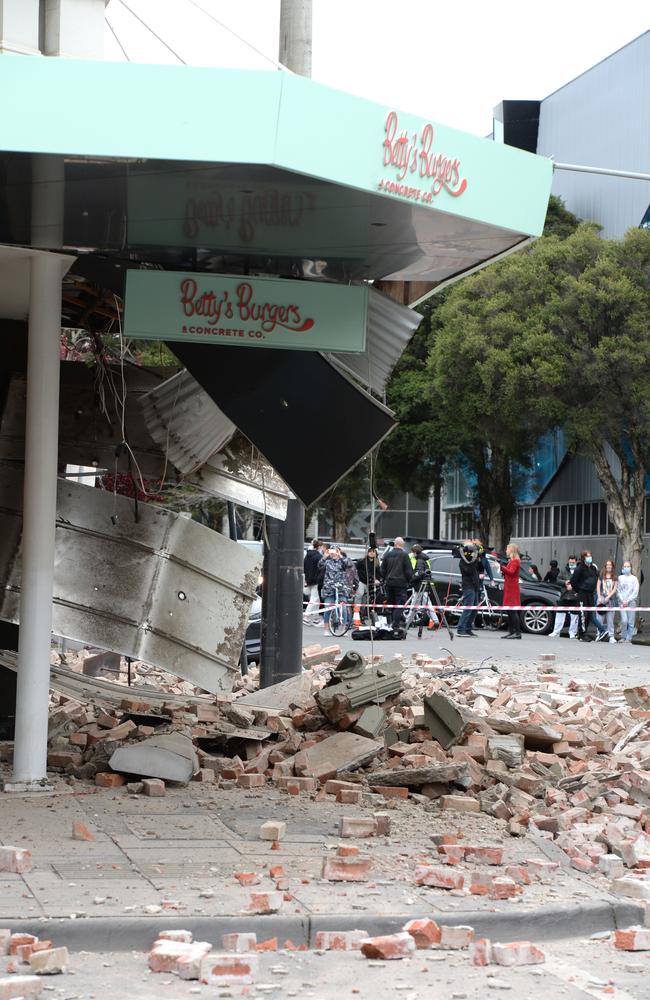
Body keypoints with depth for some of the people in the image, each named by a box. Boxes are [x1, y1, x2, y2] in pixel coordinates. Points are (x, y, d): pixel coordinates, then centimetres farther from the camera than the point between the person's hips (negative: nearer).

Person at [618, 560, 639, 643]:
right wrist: (622, 600, -4)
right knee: (624, 621, -11)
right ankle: (623, 637, 1)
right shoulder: (620, 578, 10)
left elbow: (635, 592, -2)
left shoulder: (634, 579, 2)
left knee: (630, 622, -4)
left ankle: (628, 638, 1)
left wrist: (627, 601, -8)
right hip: (622, 603, 1)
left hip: (631, 602, -1)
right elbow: (619, 590, 9)